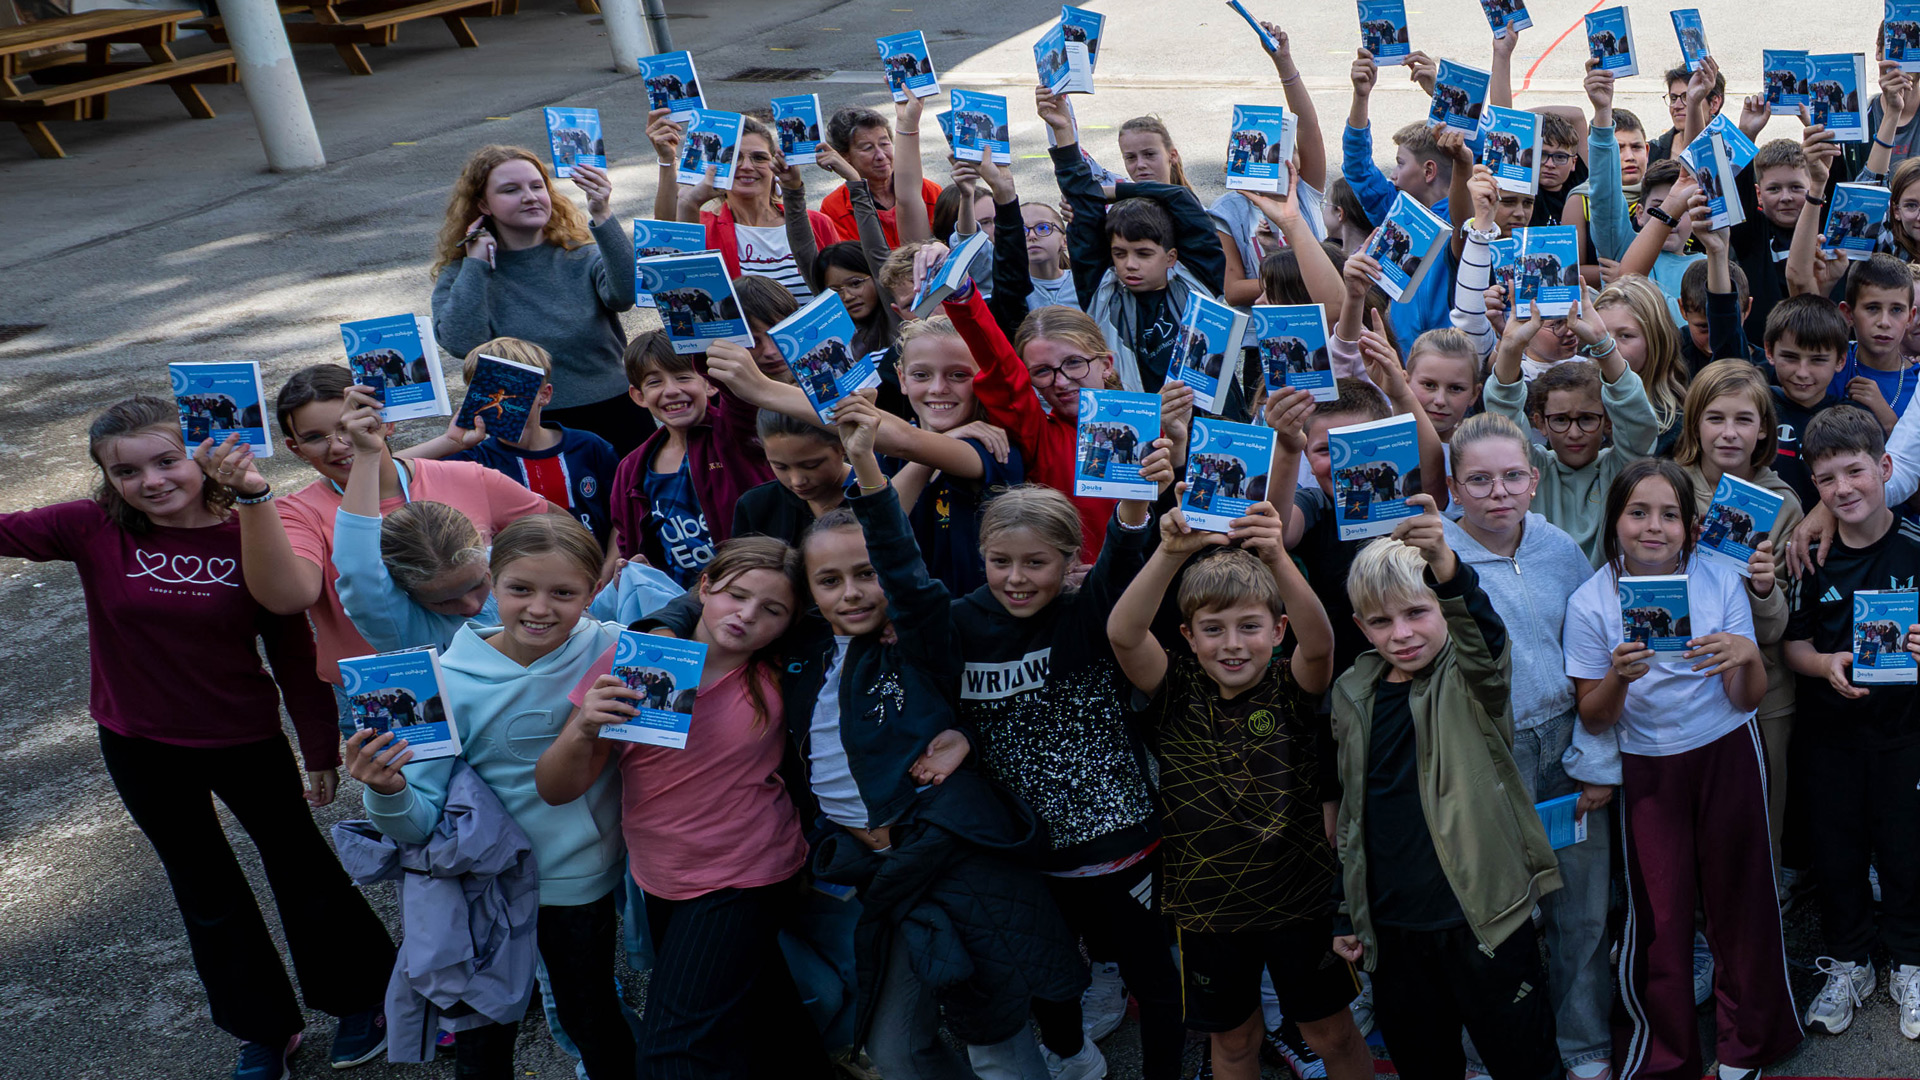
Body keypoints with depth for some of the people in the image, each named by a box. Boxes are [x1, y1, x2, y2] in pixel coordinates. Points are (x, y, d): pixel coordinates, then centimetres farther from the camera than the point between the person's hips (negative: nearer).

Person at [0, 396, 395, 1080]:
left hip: (246, 740, -2)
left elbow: (292, 651, -11)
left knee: (297, 863, 14)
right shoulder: (93, 530, -12)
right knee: (205, 889, 18)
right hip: (141, 748, 3)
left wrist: (321, 749, -5)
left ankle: (362, 996, 36)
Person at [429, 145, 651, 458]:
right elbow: (463, 344, -12)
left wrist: (602, 217, -24)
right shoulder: (460, 275, 7)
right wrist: (475, 264, -6)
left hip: (615, 415, 1)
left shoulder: (580, 255, 7)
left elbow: (626, 294, -15)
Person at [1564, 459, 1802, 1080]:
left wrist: (1747, 656, -27)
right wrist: (1619, 677, -27)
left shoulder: (1720, 582, -7)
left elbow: (1748, 700, -6)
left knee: (1737, 895, 9)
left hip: (1728, 755, 1)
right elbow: (1594, 719, -7)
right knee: (1658, 914, 0)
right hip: (1646, 768, -1)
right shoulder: (1591, 603, -10)